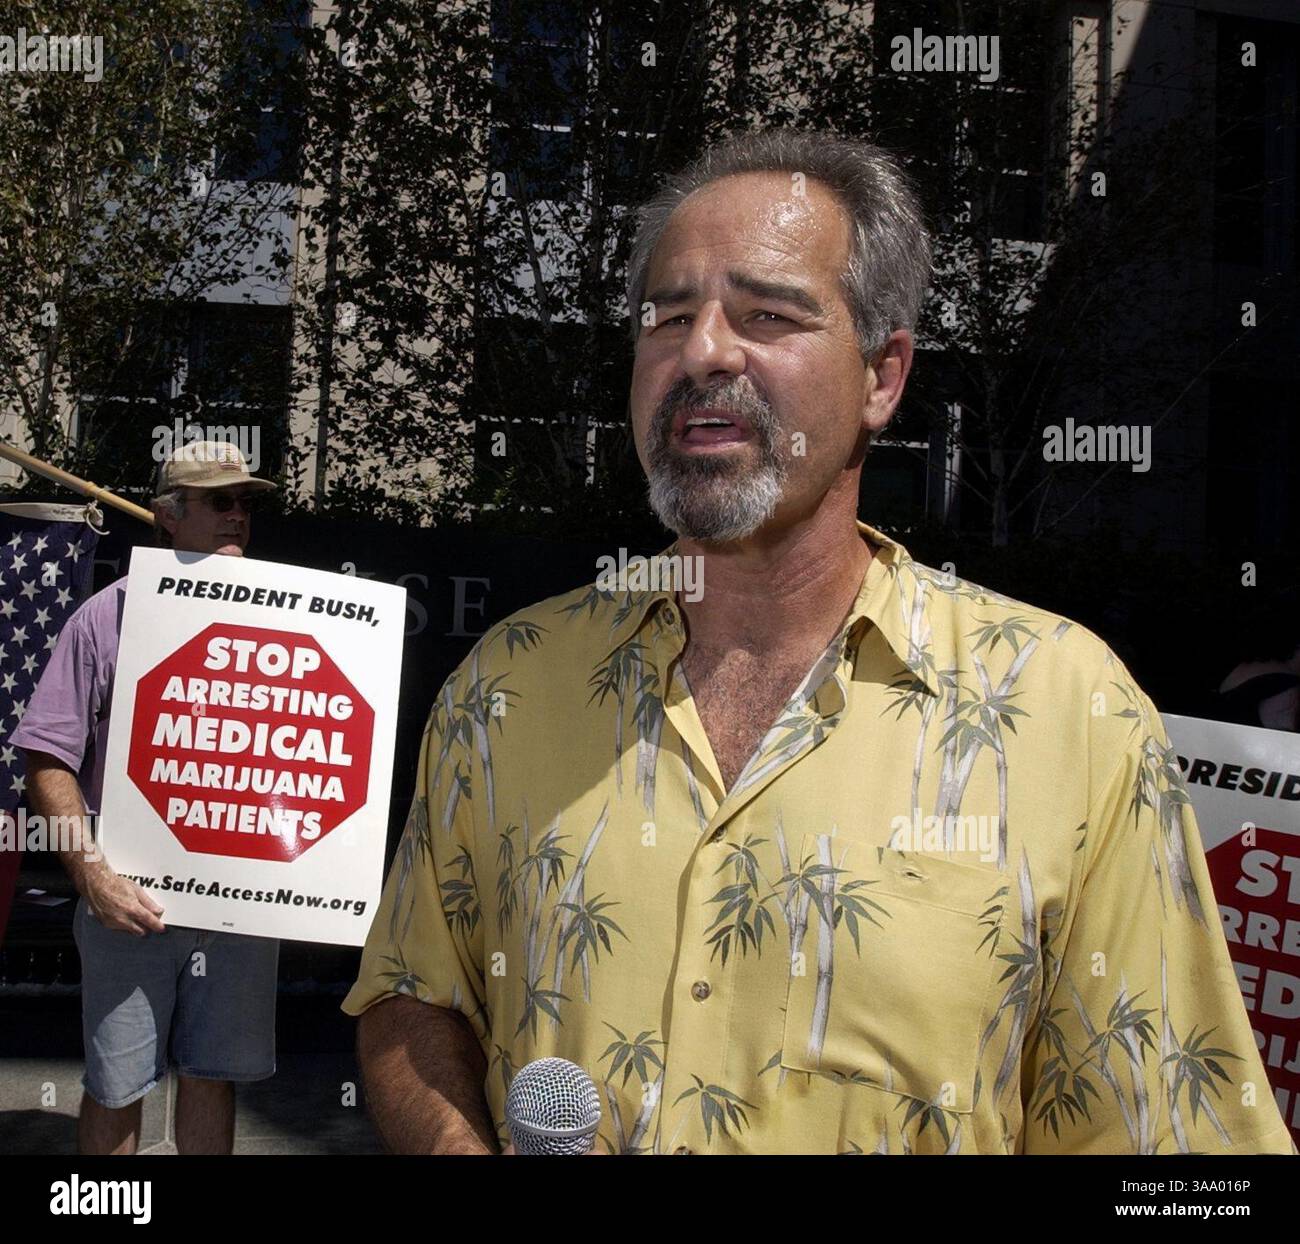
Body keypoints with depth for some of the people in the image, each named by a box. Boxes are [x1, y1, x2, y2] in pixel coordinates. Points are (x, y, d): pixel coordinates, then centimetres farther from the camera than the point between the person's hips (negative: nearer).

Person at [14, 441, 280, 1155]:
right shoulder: (107, 617, -1)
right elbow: (49, 763, -4)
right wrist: (92, 873, -14)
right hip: (130, 900, -2)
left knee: (212, 1076, 12)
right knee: (115, 1088, 8)